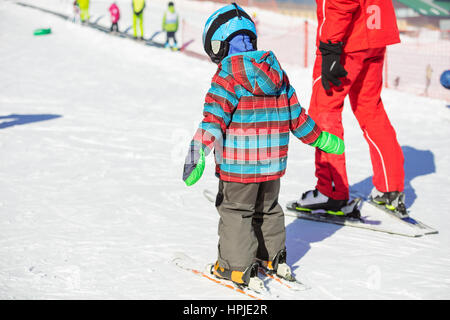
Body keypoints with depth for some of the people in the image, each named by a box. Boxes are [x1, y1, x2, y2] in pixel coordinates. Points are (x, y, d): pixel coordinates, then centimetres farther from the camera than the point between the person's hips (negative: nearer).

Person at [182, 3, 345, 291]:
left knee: (235, 211, 5)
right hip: (273, 162, 6)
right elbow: (295, 113, 12)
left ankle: (237, 267, 8)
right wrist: (319, 138, 24)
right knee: (268, 208, 22)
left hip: (238, 164, -6)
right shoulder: (276, 72, 7)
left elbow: (215, 116, -22)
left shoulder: (227, 75, -12)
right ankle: (273, 258, 32)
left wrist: (198, 151, -28)